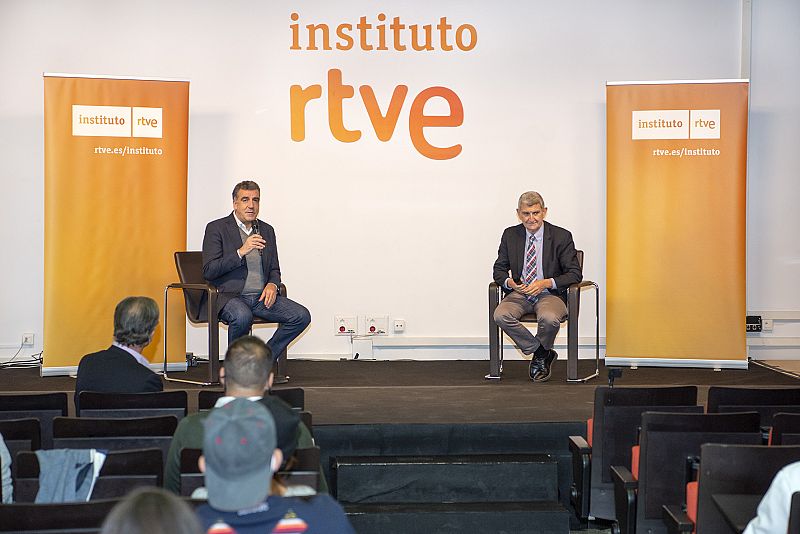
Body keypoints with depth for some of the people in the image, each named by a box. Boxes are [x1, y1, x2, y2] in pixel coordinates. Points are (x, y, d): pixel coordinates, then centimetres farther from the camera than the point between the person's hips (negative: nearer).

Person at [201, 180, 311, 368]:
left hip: (261, 296, 5)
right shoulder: (217, 228, 0)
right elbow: (208, 271, -10)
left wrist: (272, 285, -2)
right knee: (243, 316, -38)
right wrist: (241, 251, -19)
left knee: (302, 316, -15)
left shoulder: (267, 230, 16)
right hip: (229, 296, -5)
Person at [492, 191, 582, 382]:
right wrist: (510, 282, -15)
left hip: (549, 294, -3)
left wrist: (546, 283, -20)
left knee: (549, 318, -36)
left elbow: (575, 273, -4)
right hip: (519, 293, 3)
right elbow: (499, 269, 10)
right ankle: (543, 353, -10)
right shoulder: (510, 235, 6)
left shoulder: (561, 236, -3)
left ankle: (539, 357, -2)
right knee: (501, 315, -29)